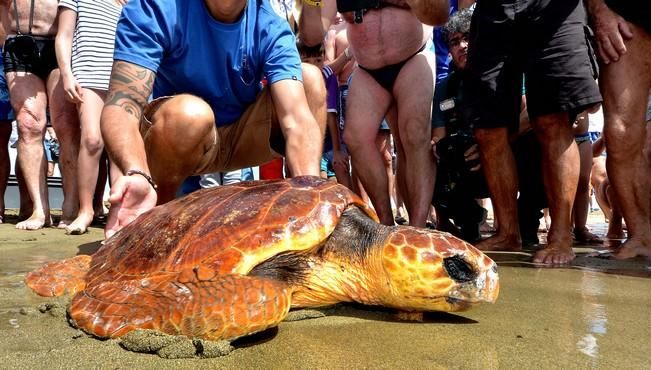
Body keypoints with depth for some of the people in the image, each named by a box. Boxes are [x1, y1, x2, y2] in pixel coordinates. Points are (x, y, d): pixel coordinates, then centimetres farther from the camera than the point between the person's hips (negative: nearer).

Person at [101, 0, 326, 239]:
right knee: (189, 113, -36)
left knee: (310, 78, -16)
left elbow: (297, 119, -27)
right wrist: (137, 174, -51)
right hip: (169, 142, -2)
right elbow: (120, 106, -30)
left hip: (238, 140, 3)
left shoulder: (271, 29, -14)